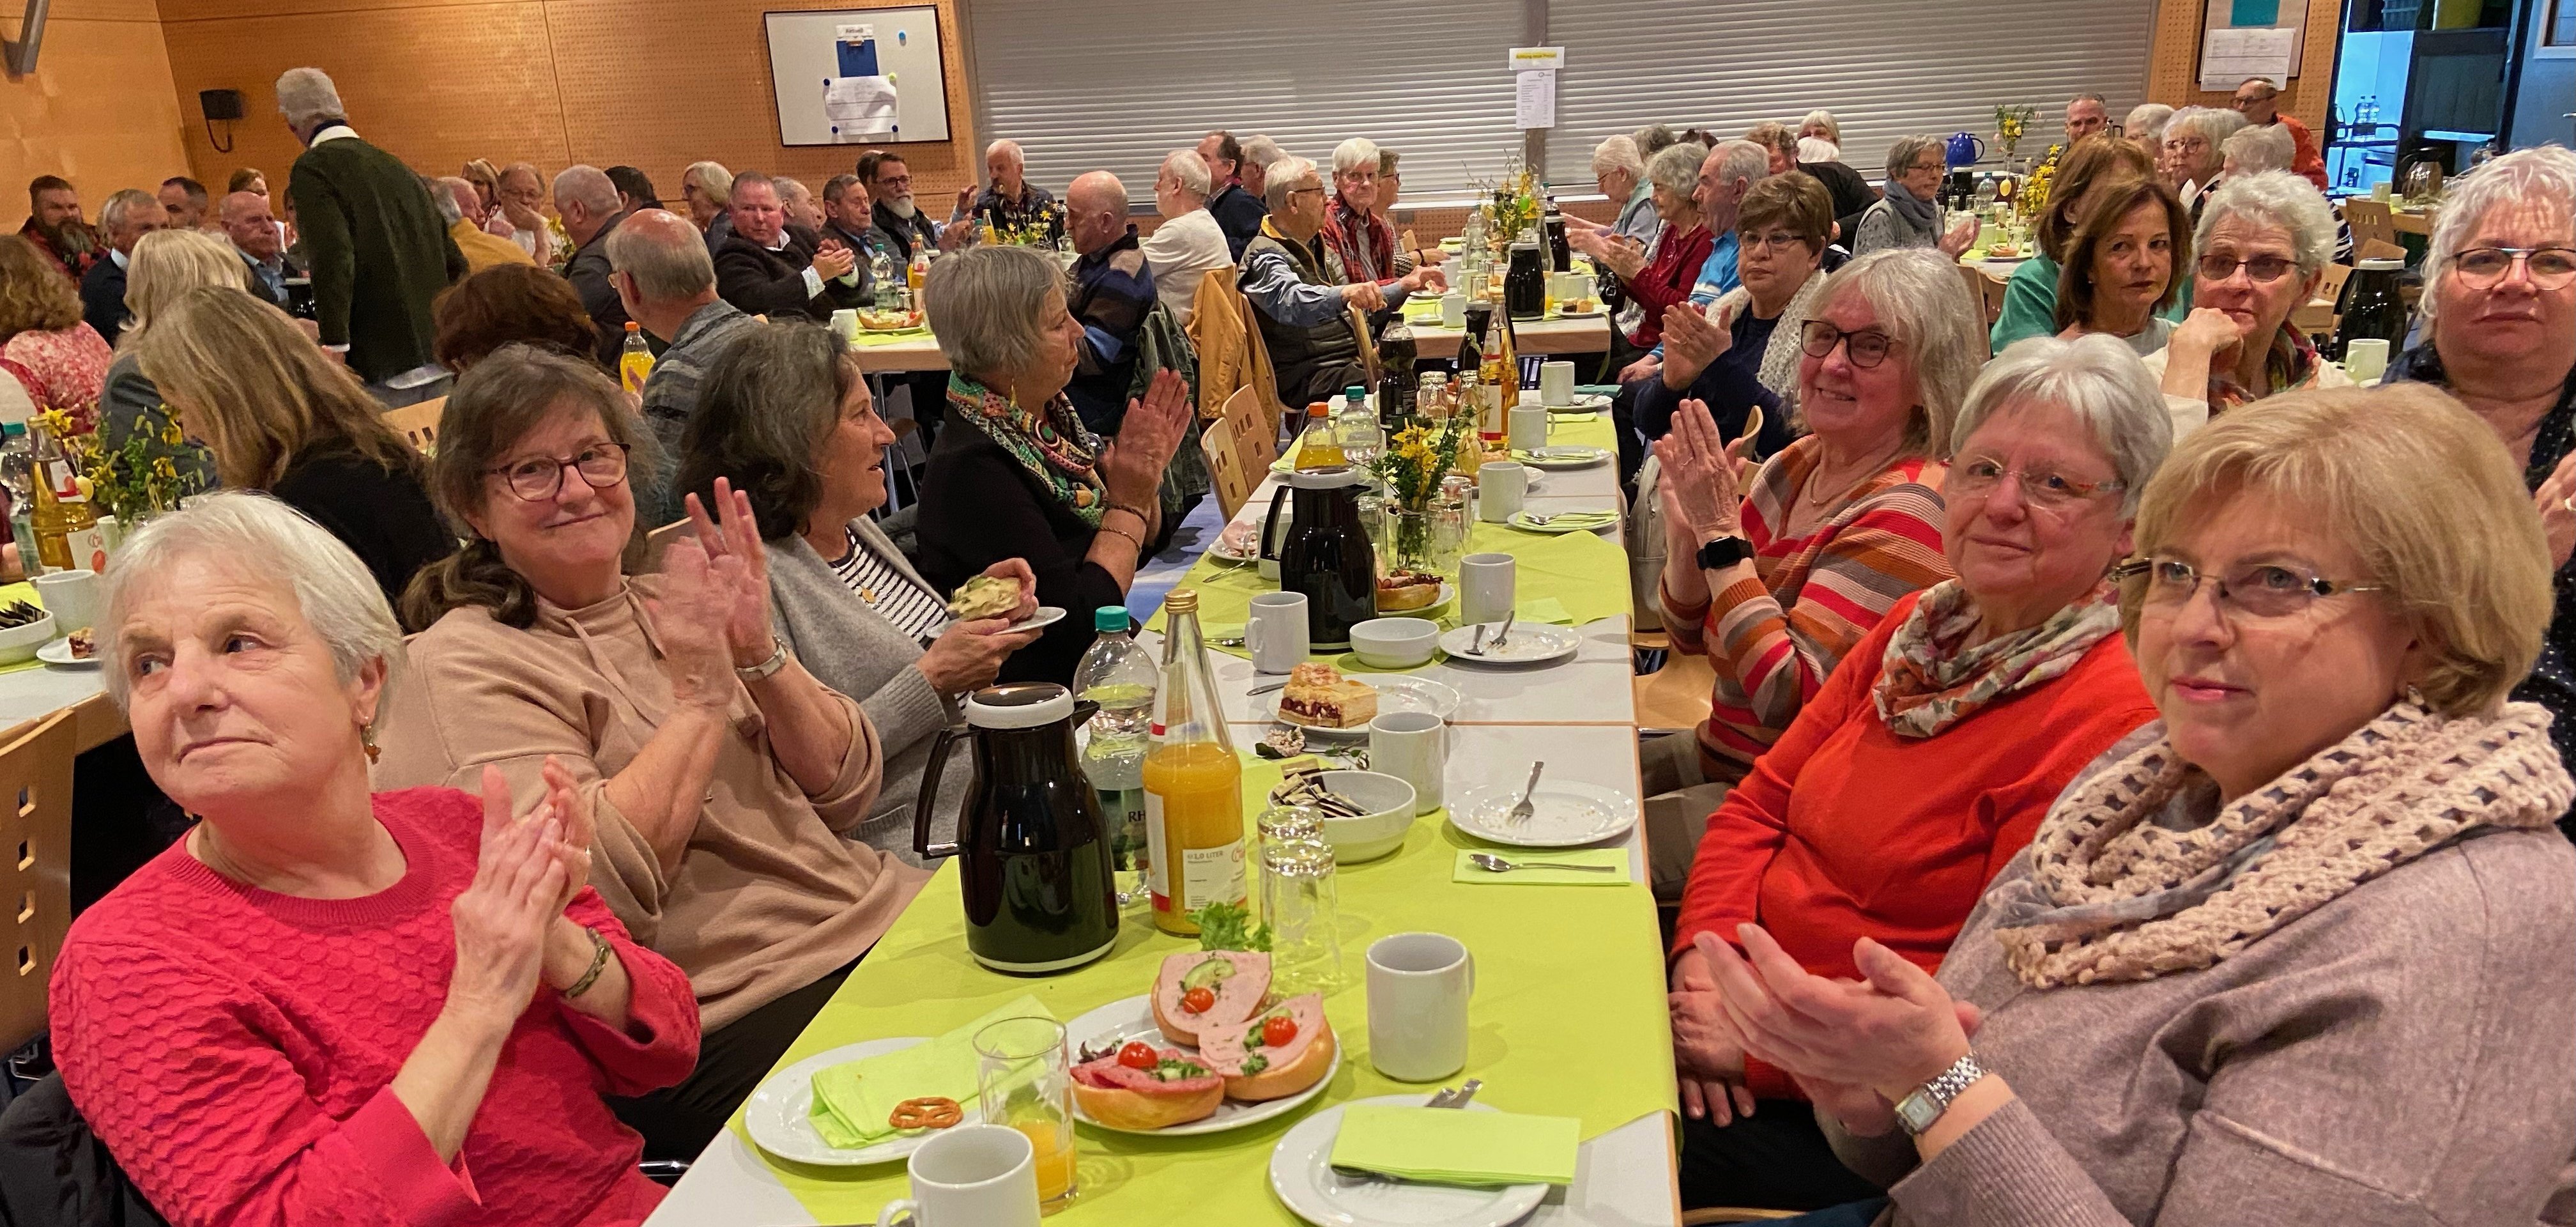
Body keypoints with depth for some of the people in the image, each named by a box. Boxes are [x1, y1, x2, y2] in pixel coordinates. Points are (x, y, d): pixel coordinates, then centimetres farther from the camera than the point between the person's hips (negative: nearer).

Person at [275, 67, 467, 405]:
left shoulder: (311, 169, -3)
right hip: (439, 359, 7)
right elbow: (455, 261, 18)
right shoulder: (395, 165, 16)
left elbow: (333, 259, -17)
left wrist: (333, 347, -18)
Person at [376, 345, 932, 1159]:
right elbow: (597, 889, -19)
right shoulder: (466, 665, -4)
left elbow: (847, 793, 9)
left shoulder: (667, 603, 15)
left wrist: (760, 656, -6)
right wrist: (700, 691, -12)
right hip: (748, 1020, -7)